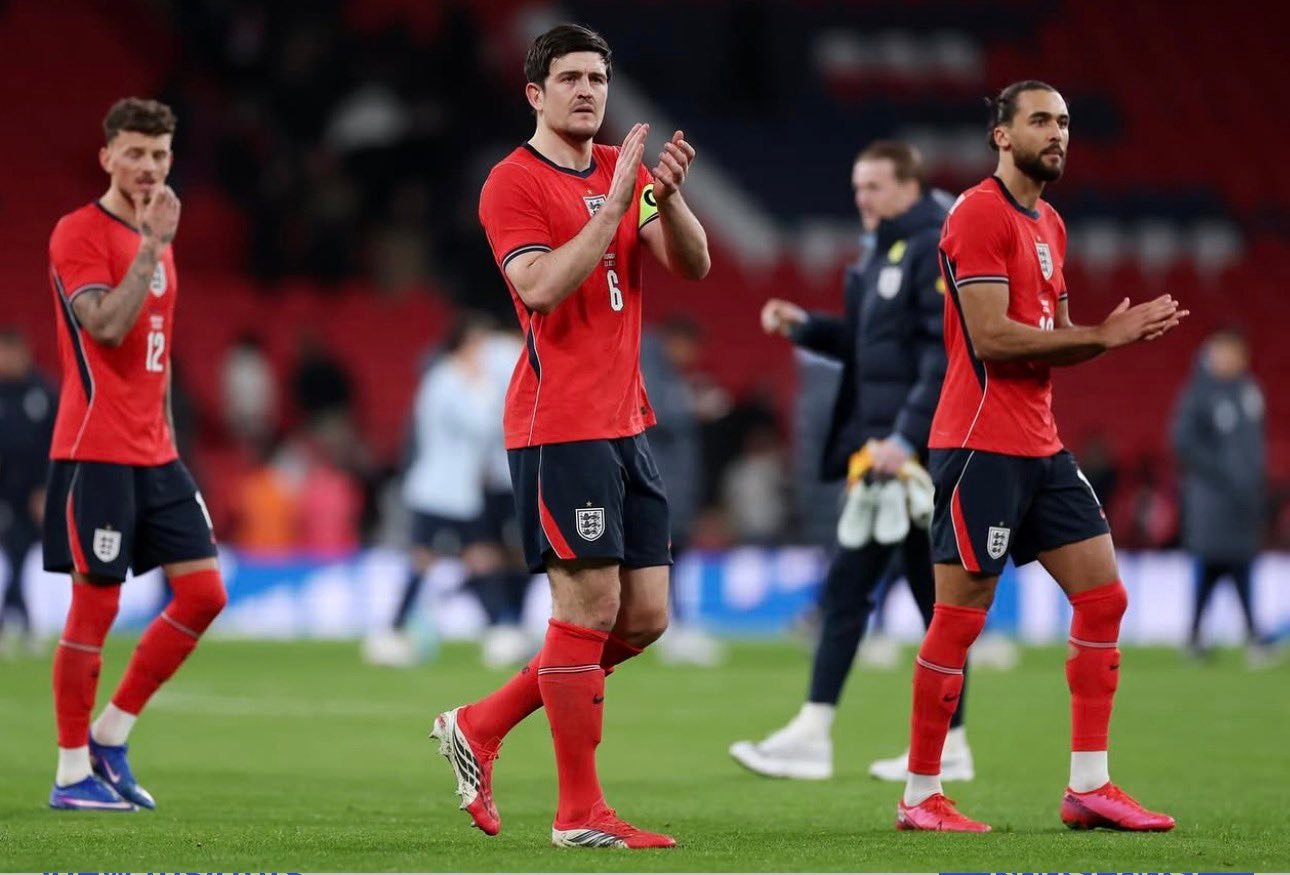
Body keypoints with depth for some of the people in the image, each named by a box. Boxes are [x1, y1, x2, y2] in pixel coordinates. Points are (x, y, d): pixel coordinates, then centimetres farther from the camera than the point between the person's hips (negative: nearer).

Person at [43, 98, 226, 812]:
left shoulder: (157, 240, 17)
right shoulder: (79, 233, -8)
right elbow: (105, 326, -22)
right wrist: (151, 246, -22)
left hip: (153, 456, 8)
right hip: (95, 453, -8)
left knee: (204, 591, 2)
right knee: (95, 605, -5)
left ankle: (110, 738, 12)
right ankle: (73, 774, 4)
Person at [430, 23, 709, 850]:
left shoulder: (625, 170, 14)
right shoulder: (514, 183, -6)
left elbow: (693, 263, 4)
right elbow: (542, 286, -21)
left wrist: (668, 196, -15)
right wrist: (614, 204, -22)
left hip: (626, 424, 8)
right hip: (559, 427, -8)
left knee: (645, 616, 7)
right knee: (589, 605, -8)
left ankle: (480, 727, 20)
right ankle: (580, 812, -1)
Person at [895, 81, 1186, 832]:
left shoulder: (1049, 225, 16)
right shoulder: (980, 214, -12)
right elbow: (992, 338, -20)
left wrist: (1119, 334, -2)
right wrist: (1102, 336, -16)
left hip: (1040, 445, 9)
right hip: (981, 445, -9)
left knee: (1103, 596, 6)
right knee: (959, 618, -4)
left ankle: (1089, 785, 10)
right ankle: (921, 796, 5)